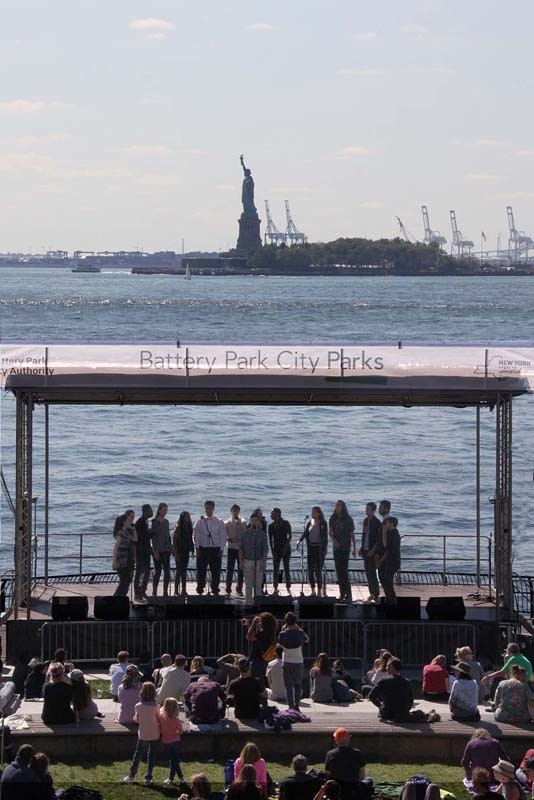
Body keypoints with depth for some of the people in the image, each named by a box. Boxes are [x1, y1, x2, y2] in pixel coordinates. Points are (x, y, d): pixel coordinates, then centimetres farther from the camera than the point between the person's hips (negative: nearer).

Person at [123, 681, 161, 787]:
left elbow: (137, 720, -2)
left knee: (137, 755, 15)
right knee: (151, 756, 8)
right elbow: (159, 720, -5)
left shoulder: (138, 706, -12)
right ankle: (148, 778, 10)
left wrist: (134, 718, 20)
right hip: (154, 734, 0)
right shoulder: (155, 707, -13)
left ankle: (131, 775, 22)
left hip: (143, 734, 0)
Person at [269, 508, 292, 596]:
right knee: (275, 570, -2)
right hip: (276, 550, 3)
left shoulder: (286, 524, -4)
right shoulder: (271, 526, 5)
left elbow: (289, 536, -6)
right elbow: (270, 540, 7)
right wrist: (272, 550, -3)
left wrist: (286, 547, -14)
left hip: (286, 549, -3)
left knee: (286, 569, -2)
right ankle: (275, 589, -1)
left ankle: (288, 588, 5)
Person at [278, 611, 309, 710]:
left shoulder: (282, 634, -11)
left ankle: (291, 707, -1)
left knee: (289, 686, 3)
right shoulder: (299, 633, -10)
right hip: (298, 662, 1)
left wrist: (283, 630, 12)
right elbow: (307, 640, 10)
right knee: (298, 685, 16)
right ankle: (297, 705, 14)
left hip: (287, 662, 0)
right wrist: (299, 628, 9)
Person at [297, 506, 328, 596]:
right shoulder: (309, 523, 10)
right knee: (310, 570, 3)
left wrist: (325, 550, -10)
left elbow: (325, 537, -4)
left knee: (318, 570, -6)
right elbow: (305, 534, 5)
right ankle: (313, 591, 11)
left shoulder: (323, 523, -3)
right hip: (311, 548, 5)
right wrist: (299, 541, -13)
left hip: (319, 548, -5)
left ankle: (319, 591, 0)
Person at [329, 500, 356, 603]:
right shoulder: (333, 519, 7)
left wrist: (354, 549, 0)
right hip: (336, 548, 4)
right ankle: (342, 593, 12)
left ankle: (348, 594, -12)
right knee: (339, 571, 5)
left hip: (345, 548, -4)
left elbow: (352, 535, 1)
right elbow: (330, 531, -1)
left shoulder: (348, 519, -2)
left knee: (344, 571, -12)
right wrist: (333, 539, -22)